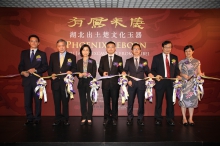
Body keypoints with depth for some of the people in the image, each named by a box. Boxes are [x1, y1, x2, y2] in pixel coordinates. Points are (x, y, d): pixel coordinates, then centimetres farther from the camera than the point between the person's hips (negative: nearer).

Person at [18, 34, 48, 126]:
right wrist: (22, 72, -10)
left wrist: (35, 70, -14)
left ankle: (37, 119, 14)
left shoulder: (42, 54, 6)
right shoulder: (24, 53, 14)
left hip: (37, 80, -2)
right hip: (27, 80, 3)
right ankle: (29, 118, 18)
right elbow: (20, 65, 10)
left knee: (37, 100, 3)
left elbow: (45, 67, -1)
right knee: (27, 100, 6)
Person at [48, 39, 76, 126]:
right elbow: (50, 68, 10)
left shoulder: (72, 56, 3)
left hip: (66, 83, -2)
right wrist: (51, 74, -9)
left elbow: (74, 68, 5)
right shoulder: (53, 56, 8)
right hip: (55, 83, 2)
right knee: (56, 102, 9)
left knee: (65, 102, 7)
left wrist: (71, 72, -16)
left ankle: (65, 119, 19)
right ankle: (57, 119, 21)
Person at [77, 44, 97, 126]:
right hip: (81, 84, 2)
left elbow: (94, 74, -3)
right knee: (82, 101, 6)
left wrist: (84, 75, -17)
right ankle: (83, 118, 16)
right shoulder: (79, 62, 10)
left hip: (90, 84, -2)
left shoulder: (93, 61, 3)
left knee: (90, 101, -1)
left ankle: (89, 118, 10)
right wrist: (80, 75, -17)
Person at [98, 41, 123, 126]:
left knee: (115, 101, 6)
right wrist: (103, 72, -16)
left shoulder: (119, 58, 5)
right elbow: (99, 69, 5)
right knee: (106, 101, 9)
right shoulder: (103, 58, 10)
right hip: (105, 83, 1)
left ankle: (114, 118, 19)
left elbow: (121, 70, 1)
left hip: (115, 83, -1)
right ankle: (106, 117, 22)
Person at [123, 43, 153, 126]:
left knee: (141, 102, 6)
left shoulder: (144, 61, 8)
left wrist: (150, 75, -16)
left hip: (141, 84, 0)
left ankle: (140, 119, 18)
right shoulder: (128, 61, 7)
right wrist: (127, 80, -8)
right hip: (131, 84, 0)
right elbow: (125, 72, 5)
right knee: (130, 102, 5)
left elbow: (147, 72, 5)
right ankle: (130, 118, 16)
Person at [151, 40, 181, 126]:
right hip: (160, 81, -2)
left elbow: (176, 69, 12)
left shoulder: (174, 57, 10)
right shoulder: (156, 57, 2)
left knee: (170, 101, 8)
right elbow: (152, 70, 1)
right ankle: (158, 119, 17)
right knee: (159, 101, 5)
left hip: (171, 82, 2)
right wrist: (156, 75, -18)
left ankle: (170, 119, 19)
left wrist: (177, 75, -7)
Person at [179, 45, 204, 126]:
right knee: (184, 100, 0)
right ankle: (184, 118, 11)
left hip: (193, 84, 1)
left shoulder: (197, 62, 8)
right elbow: (179, 72, 4)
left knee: (192, 100, 3)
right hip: (184, 84, -1)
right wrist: (183, 75, -16)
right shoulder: (181, 62, 4)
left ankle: (191, 118, 14)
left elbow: (199, 72, 8)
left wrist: (200, 74, -14)